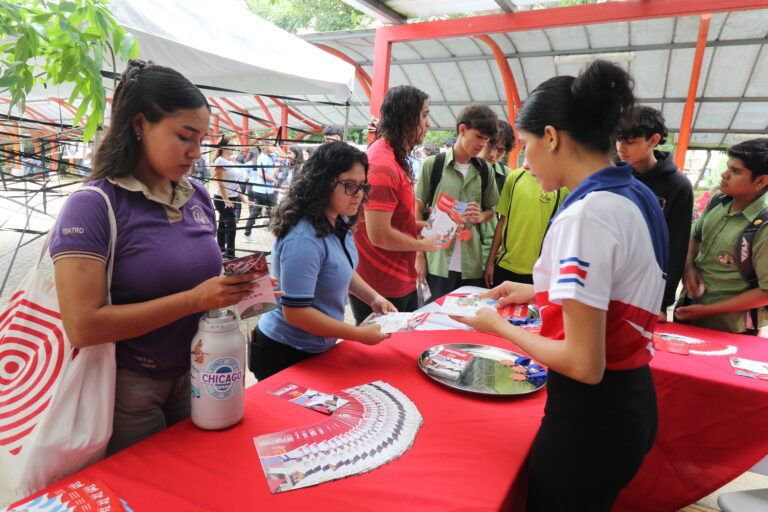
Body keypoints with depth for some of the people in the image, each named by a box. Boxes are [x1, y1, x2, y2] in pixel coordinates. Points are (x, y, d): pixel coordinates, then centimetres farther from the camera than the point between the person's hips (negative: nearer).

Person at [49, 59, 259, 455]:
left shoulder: (197, 197, 0)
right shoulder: (93, 206, -17)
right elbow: (82, 327, -23)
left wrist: (233, 288, -8)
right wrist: (195, 299, -26)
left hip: (194, 376, 6)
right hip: (130, 388, -5)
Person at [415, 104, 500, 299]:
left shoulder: (484, 170, 9)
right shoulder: (433, 164, -1)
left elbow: (491, 210, 18)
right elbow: (418, 210, 1)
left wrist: (480, 216, -6)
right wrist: (419, 255, -3)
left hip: (471, 263, 3)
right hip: (438, 260, -3)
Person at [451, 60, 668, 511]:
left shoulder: (586, 214, -24)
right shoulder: (637, 196, 5)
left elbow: (584, 363, -25)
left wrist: (499, 325, -11)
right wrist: (538, 292, 15)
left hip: (591, 415, -9)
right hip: (632, 400, 9)